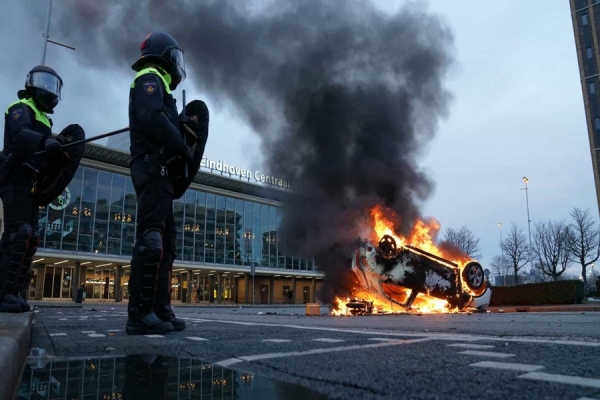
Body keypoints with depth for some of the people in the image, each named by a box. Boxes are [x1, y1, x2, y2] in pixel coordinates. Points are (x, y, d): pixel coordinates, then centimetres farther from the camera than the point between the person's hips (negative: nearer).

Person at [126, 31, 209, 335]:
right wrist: (186, 149, -14)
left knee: (165, 240, 5)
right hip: (154, 169, -10)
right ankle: (140, 313, -17)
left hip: (159, 173, 10)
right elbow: (153, 119, -17)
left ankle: (159, 310, 6)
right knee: (151, 238, -16)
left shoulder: (156, 85, 31)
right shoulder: (149, 79, 2)